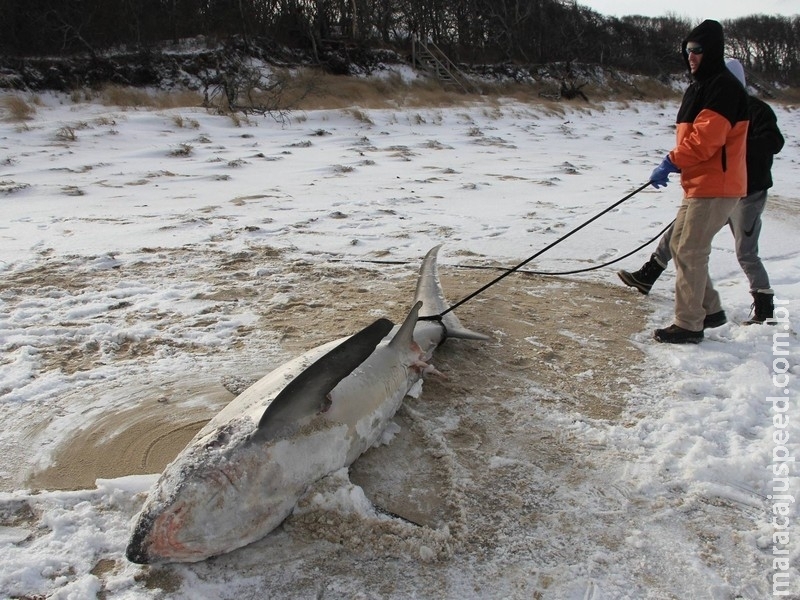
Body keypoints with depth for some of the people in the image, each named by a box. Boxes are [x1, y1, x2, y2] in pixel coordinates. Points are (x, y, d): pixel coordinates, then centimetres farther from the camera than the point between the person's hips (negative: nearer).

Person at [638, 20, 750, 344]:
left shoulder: (725, 87, -14)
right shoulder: (699, 88, 18)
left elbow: (706, 138, -23)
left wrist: (672, 162, -18)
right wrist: (674, 165, 11)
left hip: (716, 187, -10)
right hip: (698, 184, 10)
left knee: (690, 252, -7)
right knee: (678, 244, 14)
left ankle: (688, 325, 2)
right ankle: (710, 309, 25)